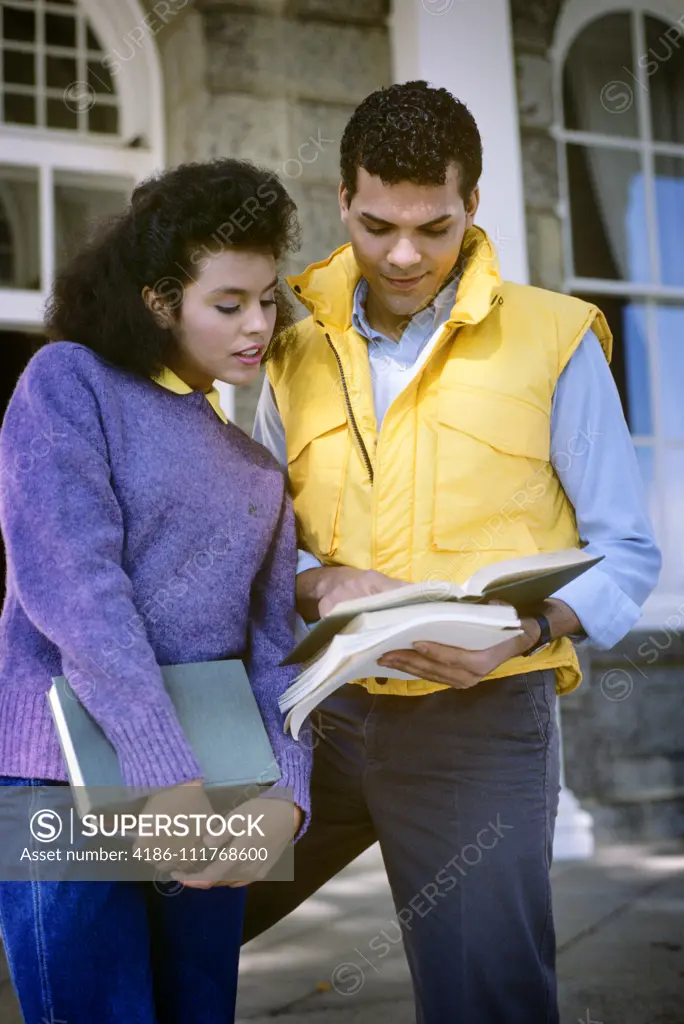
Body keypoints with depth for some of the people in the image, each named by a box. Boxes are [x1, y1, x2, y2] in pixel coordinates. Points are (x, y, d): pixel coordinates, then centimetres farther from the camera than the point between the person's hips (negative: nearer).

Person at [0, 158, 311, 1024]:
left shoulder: (253, 457, 16)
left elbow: (273, 638, 9)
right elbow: (72, 587, -16)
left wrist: (285, 790, -8)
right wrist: (170, 777, -22)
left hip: (206, 797, 6)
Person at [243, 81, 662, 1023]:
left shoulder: (552, 339, -3)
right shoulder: (299, 353, 9)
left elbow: (627, 552, -1)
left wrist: (532, 627, -20)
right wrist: (320, 583, -11)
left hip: (482, 719, -4)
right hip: (321, 710, 4)